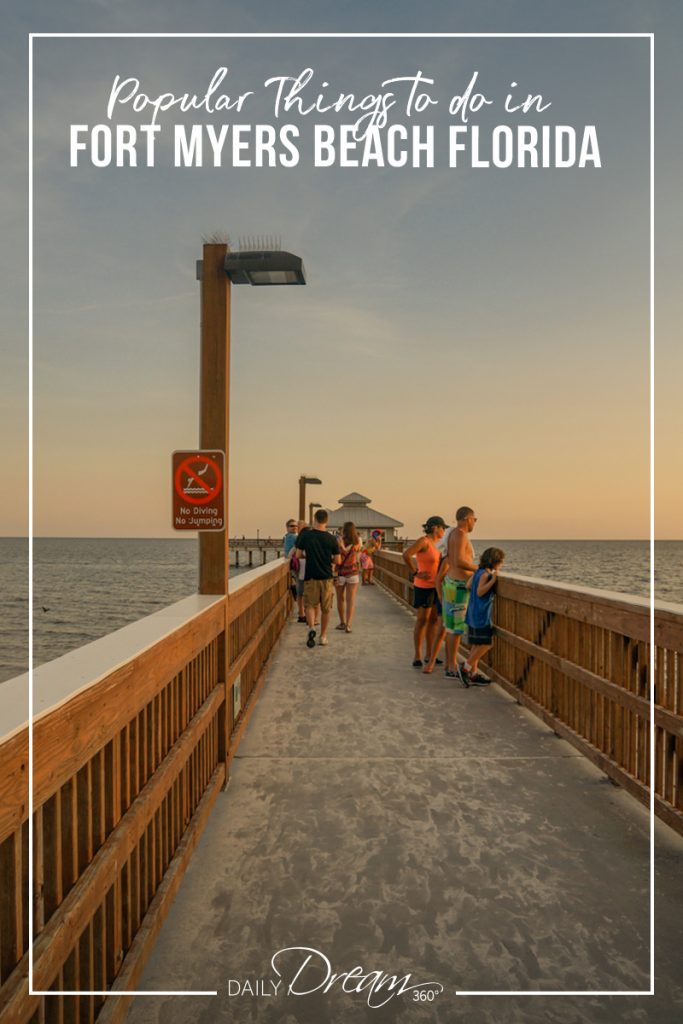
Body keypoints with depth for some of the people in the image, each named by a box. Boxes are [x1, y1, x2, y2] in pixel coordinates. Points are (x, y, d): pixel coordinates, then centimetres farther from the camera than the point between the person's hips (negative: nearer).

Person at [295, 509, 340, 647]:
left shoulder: (305, 535, -6)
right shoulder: (332, 539, -4)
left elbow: (298, 555, -1)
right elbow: (338, 561, -2)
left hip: (311, 576, -1)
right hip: (327, 577, 1)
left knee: (310, 605, 6)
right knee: (326, 608, 12)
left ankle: (311, 627, -20)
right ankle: (323, 636, 19)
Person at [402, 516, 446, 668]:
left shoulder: (434, 543, 10)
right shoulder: (423, 541, -16)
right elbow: (406, 555, -26)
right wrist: (416, 573, -18)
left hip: (435, 587, 8)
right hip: (424, 587, -8)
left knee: (434, 619, 10)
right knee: (422, 620, -4)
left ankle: (429, 654, 19)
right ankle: (417, 656, 4)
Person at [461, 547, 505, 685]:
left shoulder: (478, 572, 11)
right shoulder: (485, 574, -16)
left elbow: (469, 586, 20)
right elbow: (480, 592, -24)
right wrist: (493, 580, -29)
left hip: (474, 615, 10)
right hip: (481, 615, -10)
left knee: (477, 645, 13)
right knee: (486, 644, -7)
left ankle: (473, 673, 17)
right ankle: (467, 667, -2)